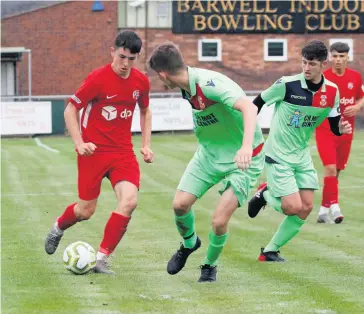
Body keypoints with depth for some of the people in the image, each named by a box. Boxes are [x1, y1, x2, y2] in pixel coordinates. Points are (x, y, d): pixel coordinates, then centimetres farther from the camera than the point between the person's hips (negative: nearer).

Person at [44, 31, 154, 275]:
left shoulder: (141, 81, 1)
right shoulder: (98, 78, -14)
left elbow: (145, 111, 20)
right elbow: (70, 110, -7)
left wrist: (146, 144, 10)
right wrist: (79, 143, -17)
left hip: (123, 152, 4)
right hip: (94, 151, -4)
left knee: (130, 200, -19)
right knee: (86, 211, 3)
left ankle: (102, 257, -7)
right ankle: (58, 228, 40)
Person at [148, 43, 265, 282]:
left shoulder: (210, 84, -31)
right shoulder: (187, 87, -4)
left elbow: (249, 107, -43)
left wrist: (246, 146, -57)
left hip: (243, 158, -7)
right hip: (209, 152, 8)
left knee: (219, 222, -13)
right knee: (180, 204, -3)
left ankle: (210, 265, 18)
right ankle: (189, 243, 29)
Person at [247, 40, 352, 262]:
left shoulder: (332, 91, -5)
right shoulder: (287, 84, -20)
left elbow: (334, 126, 3)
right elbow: (258, 102, -6)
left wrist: (342, 128, -20)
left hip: (302, 155, 6)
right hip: (278, 155, -5)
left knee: (306, 208, 1)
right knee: (293, 207, -14)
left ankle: (270, 251, 16)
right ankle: (264, 195, 19)